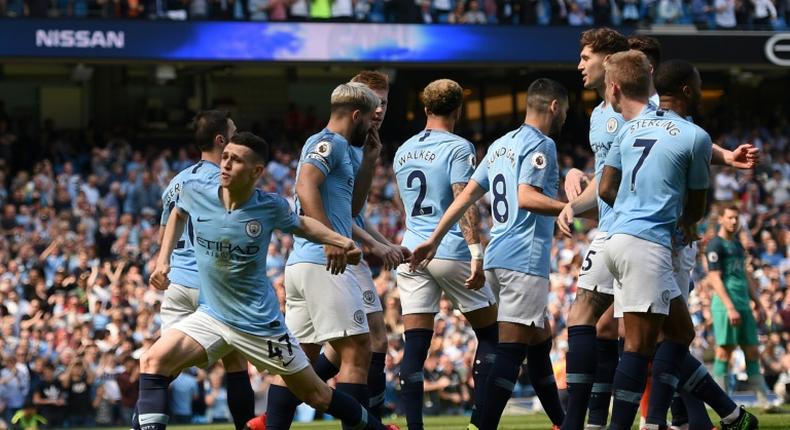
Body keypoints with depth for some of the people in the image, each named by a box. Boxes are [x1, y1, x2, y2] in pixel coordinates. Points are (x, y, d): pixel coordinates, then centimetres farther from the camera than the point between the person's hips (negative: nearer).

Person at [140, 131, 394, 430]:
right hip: (211, 315, 2)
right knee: (155, 360, -20)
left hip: (260, 323, -2)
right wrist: (163, 260, 9)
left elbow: (300, 225, 10)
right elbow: (178, 213, 16)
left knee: (316, 395, 6)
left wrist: (340, 241, -4)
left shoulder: (271, 207, -14)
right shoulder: (196, 193, -10)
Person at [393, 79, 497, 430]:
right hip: (451, 252, -5)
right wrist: (476, 253, -20)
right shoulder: (458, 148, -6)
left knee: (415, 345, 0)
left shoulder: (403, 151, 15)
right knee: (490, 334, 9)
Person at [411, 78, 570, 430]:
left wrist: (434, 240, 18)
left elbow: (467, 195, 16)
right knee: (510, 352, -12)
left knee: (540, 341, 18)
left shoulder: (502, 144, 18)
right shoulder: (541, 144, -7)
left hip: (497, 257, 9)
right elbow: (526, 198, -21)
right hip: (524, 259, -9)